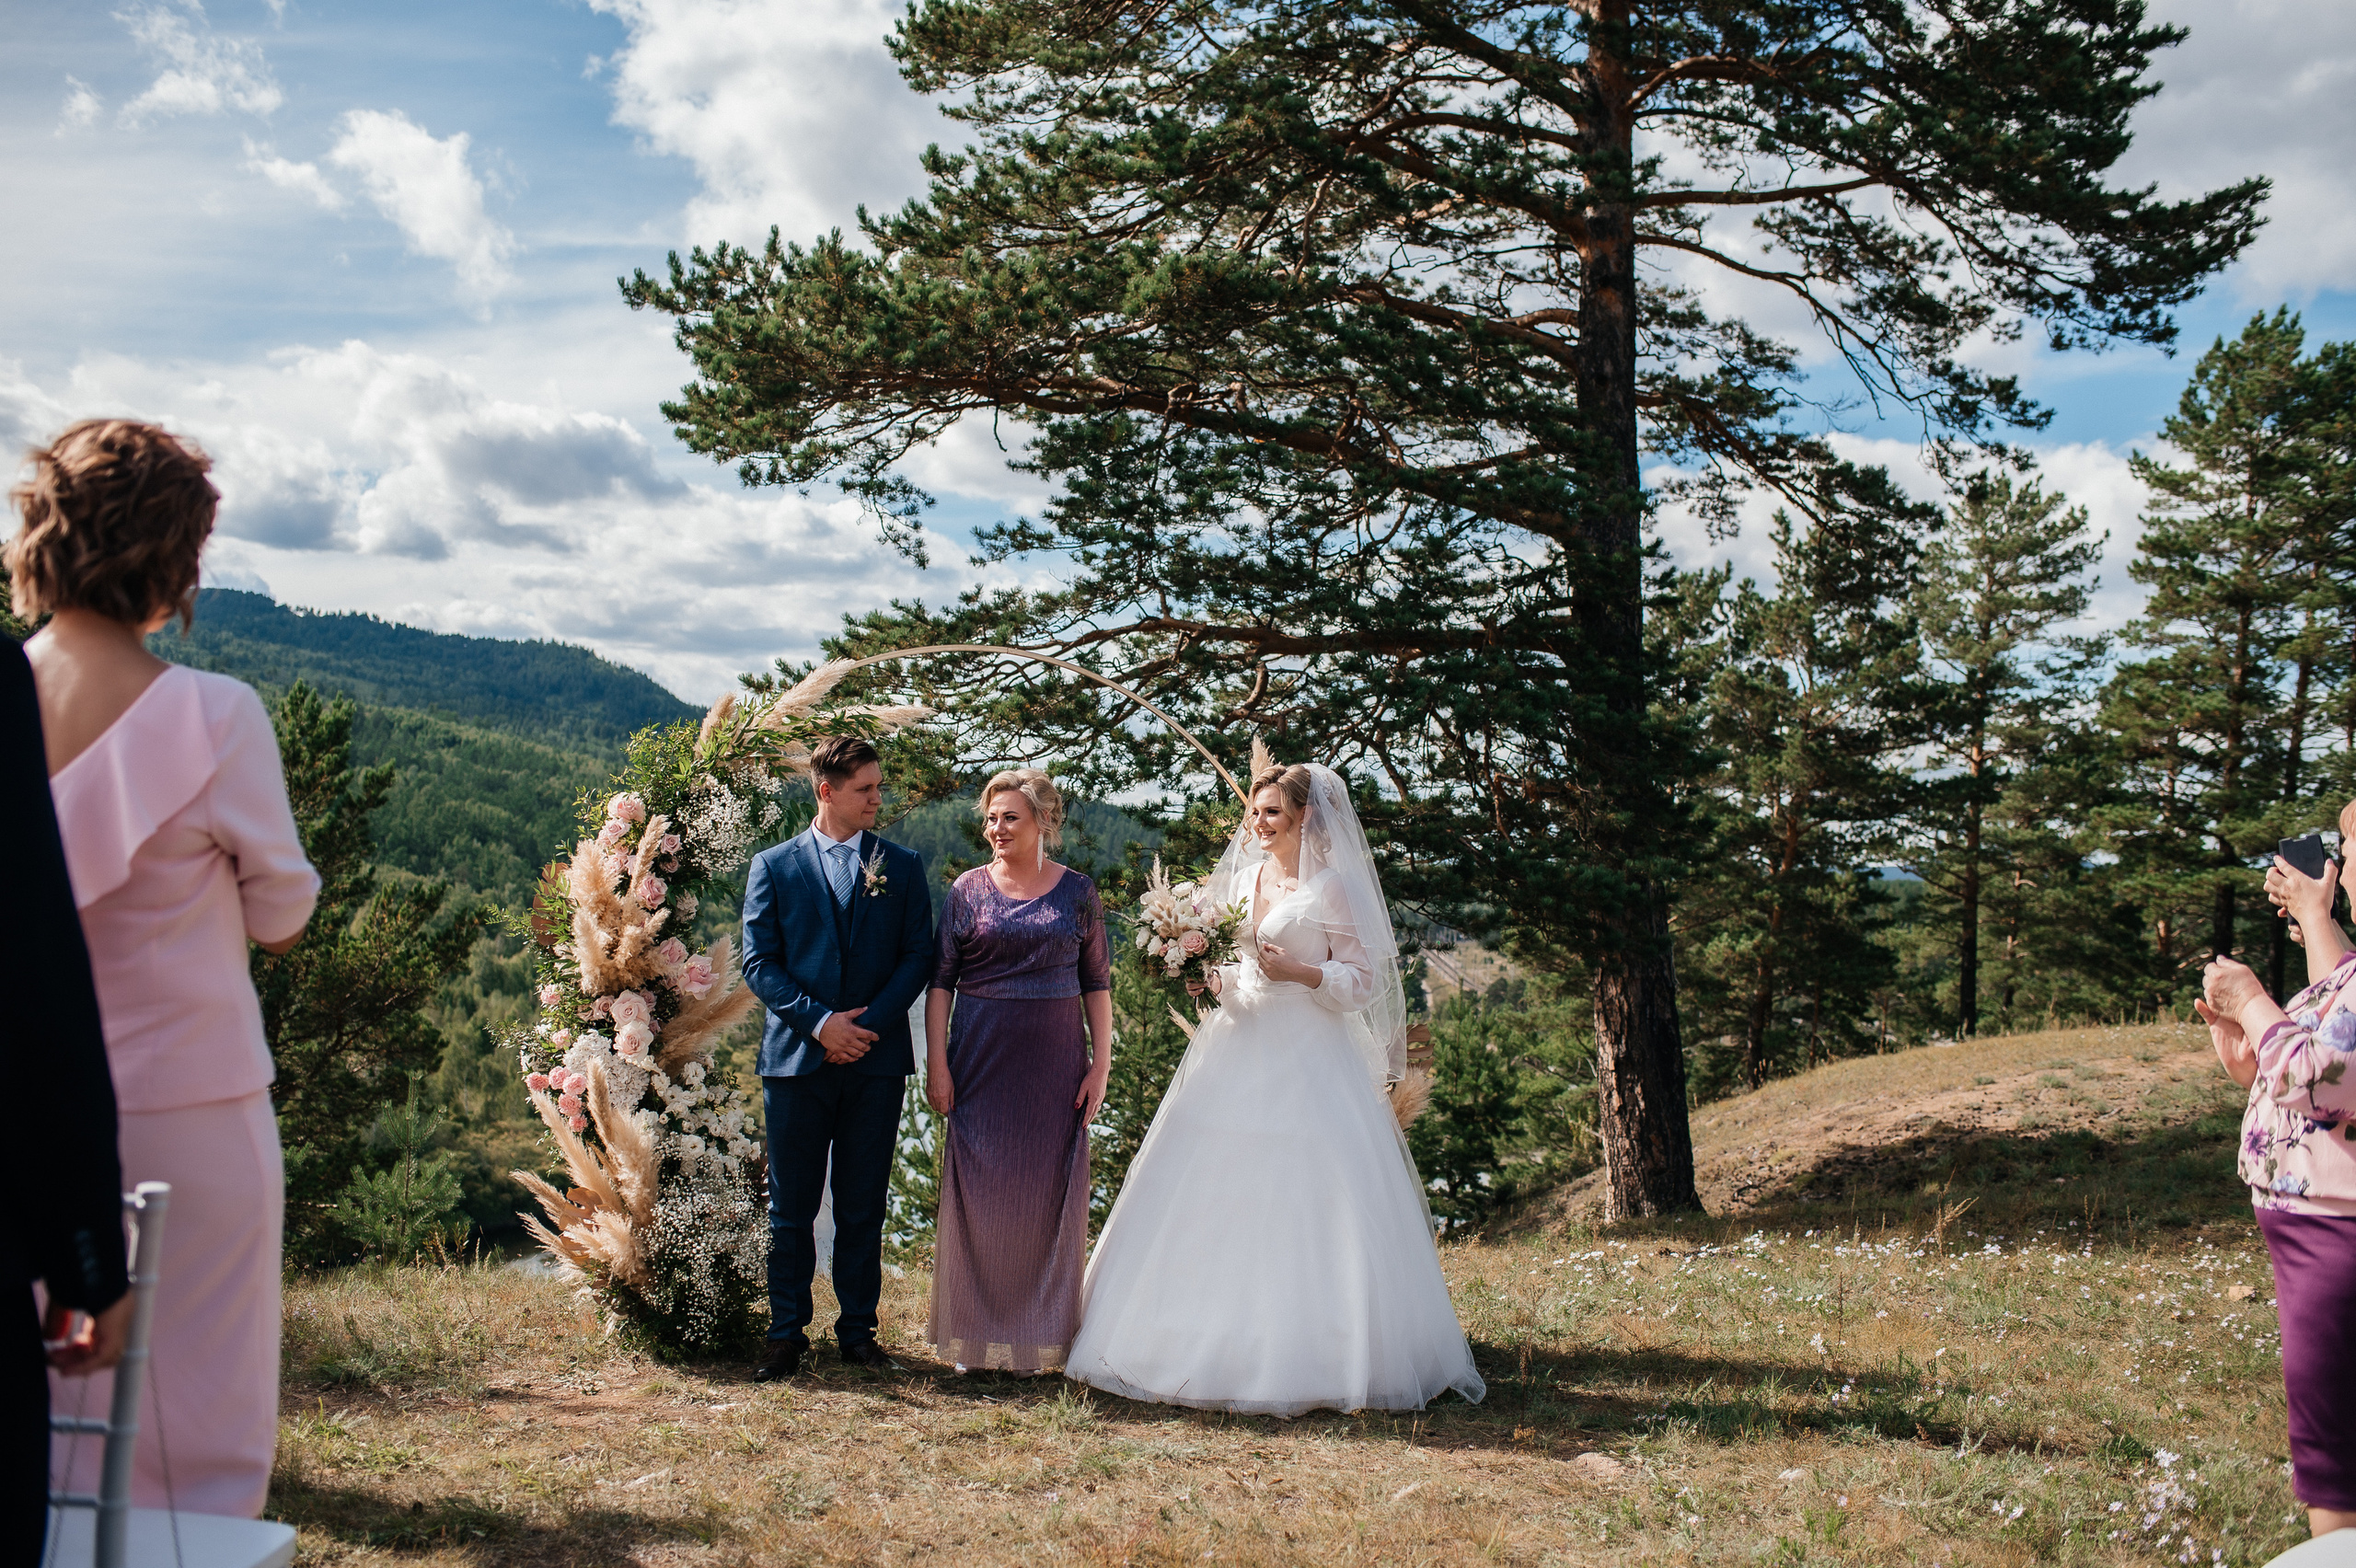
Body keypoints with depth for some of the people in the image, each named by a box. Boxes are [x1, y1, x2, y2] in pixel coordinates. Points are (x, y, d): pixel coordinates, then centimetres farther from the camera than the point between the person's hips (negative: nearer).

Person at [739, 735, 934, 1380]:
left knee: (863, 1206, 6)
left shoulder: (902, 866, 9)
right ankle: (787, 1335, 13)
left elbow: (919, 956, 4)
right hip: (797, 1057, -1)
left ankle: (858, 1329, 17)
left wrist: (868, 1023, -9)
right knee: (790, 1207, 3)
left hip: (877, 1059, 1)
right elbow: (759, 963, 0)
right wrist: (820, 1021, -12)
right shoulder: (773, 867, 5)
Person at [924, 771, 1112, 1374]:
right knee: (977, 1193, 3)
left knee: (1049, 1195, 5)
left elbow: (1097, 983, 6)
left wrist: (1101, 1063, -2)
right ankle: (975, 1332, 14)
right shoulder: (969, 890, 3)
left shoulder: (1078, 892, 4)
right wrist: (937, 1064, -5)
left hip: (1054, 1063, 0)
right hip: (981, 1060, 0)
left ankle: (1040, 1335, 16)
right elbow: (941, 980, 2)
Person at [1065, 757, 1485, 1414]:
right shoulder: (1238, 878, 13)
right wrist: (1212, 978, 0)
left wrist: (1299, 972, -19)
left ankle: (1316, 1354, 1)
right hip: (1237, 1052, 6)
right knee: (1219, 1202, 4)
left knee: (1303, 1203, -7)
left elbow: (1363, 979, -6)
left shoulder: (1332, 887, -5)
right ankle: (1217, 1341, 11)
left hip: (1307, 1062, -6)